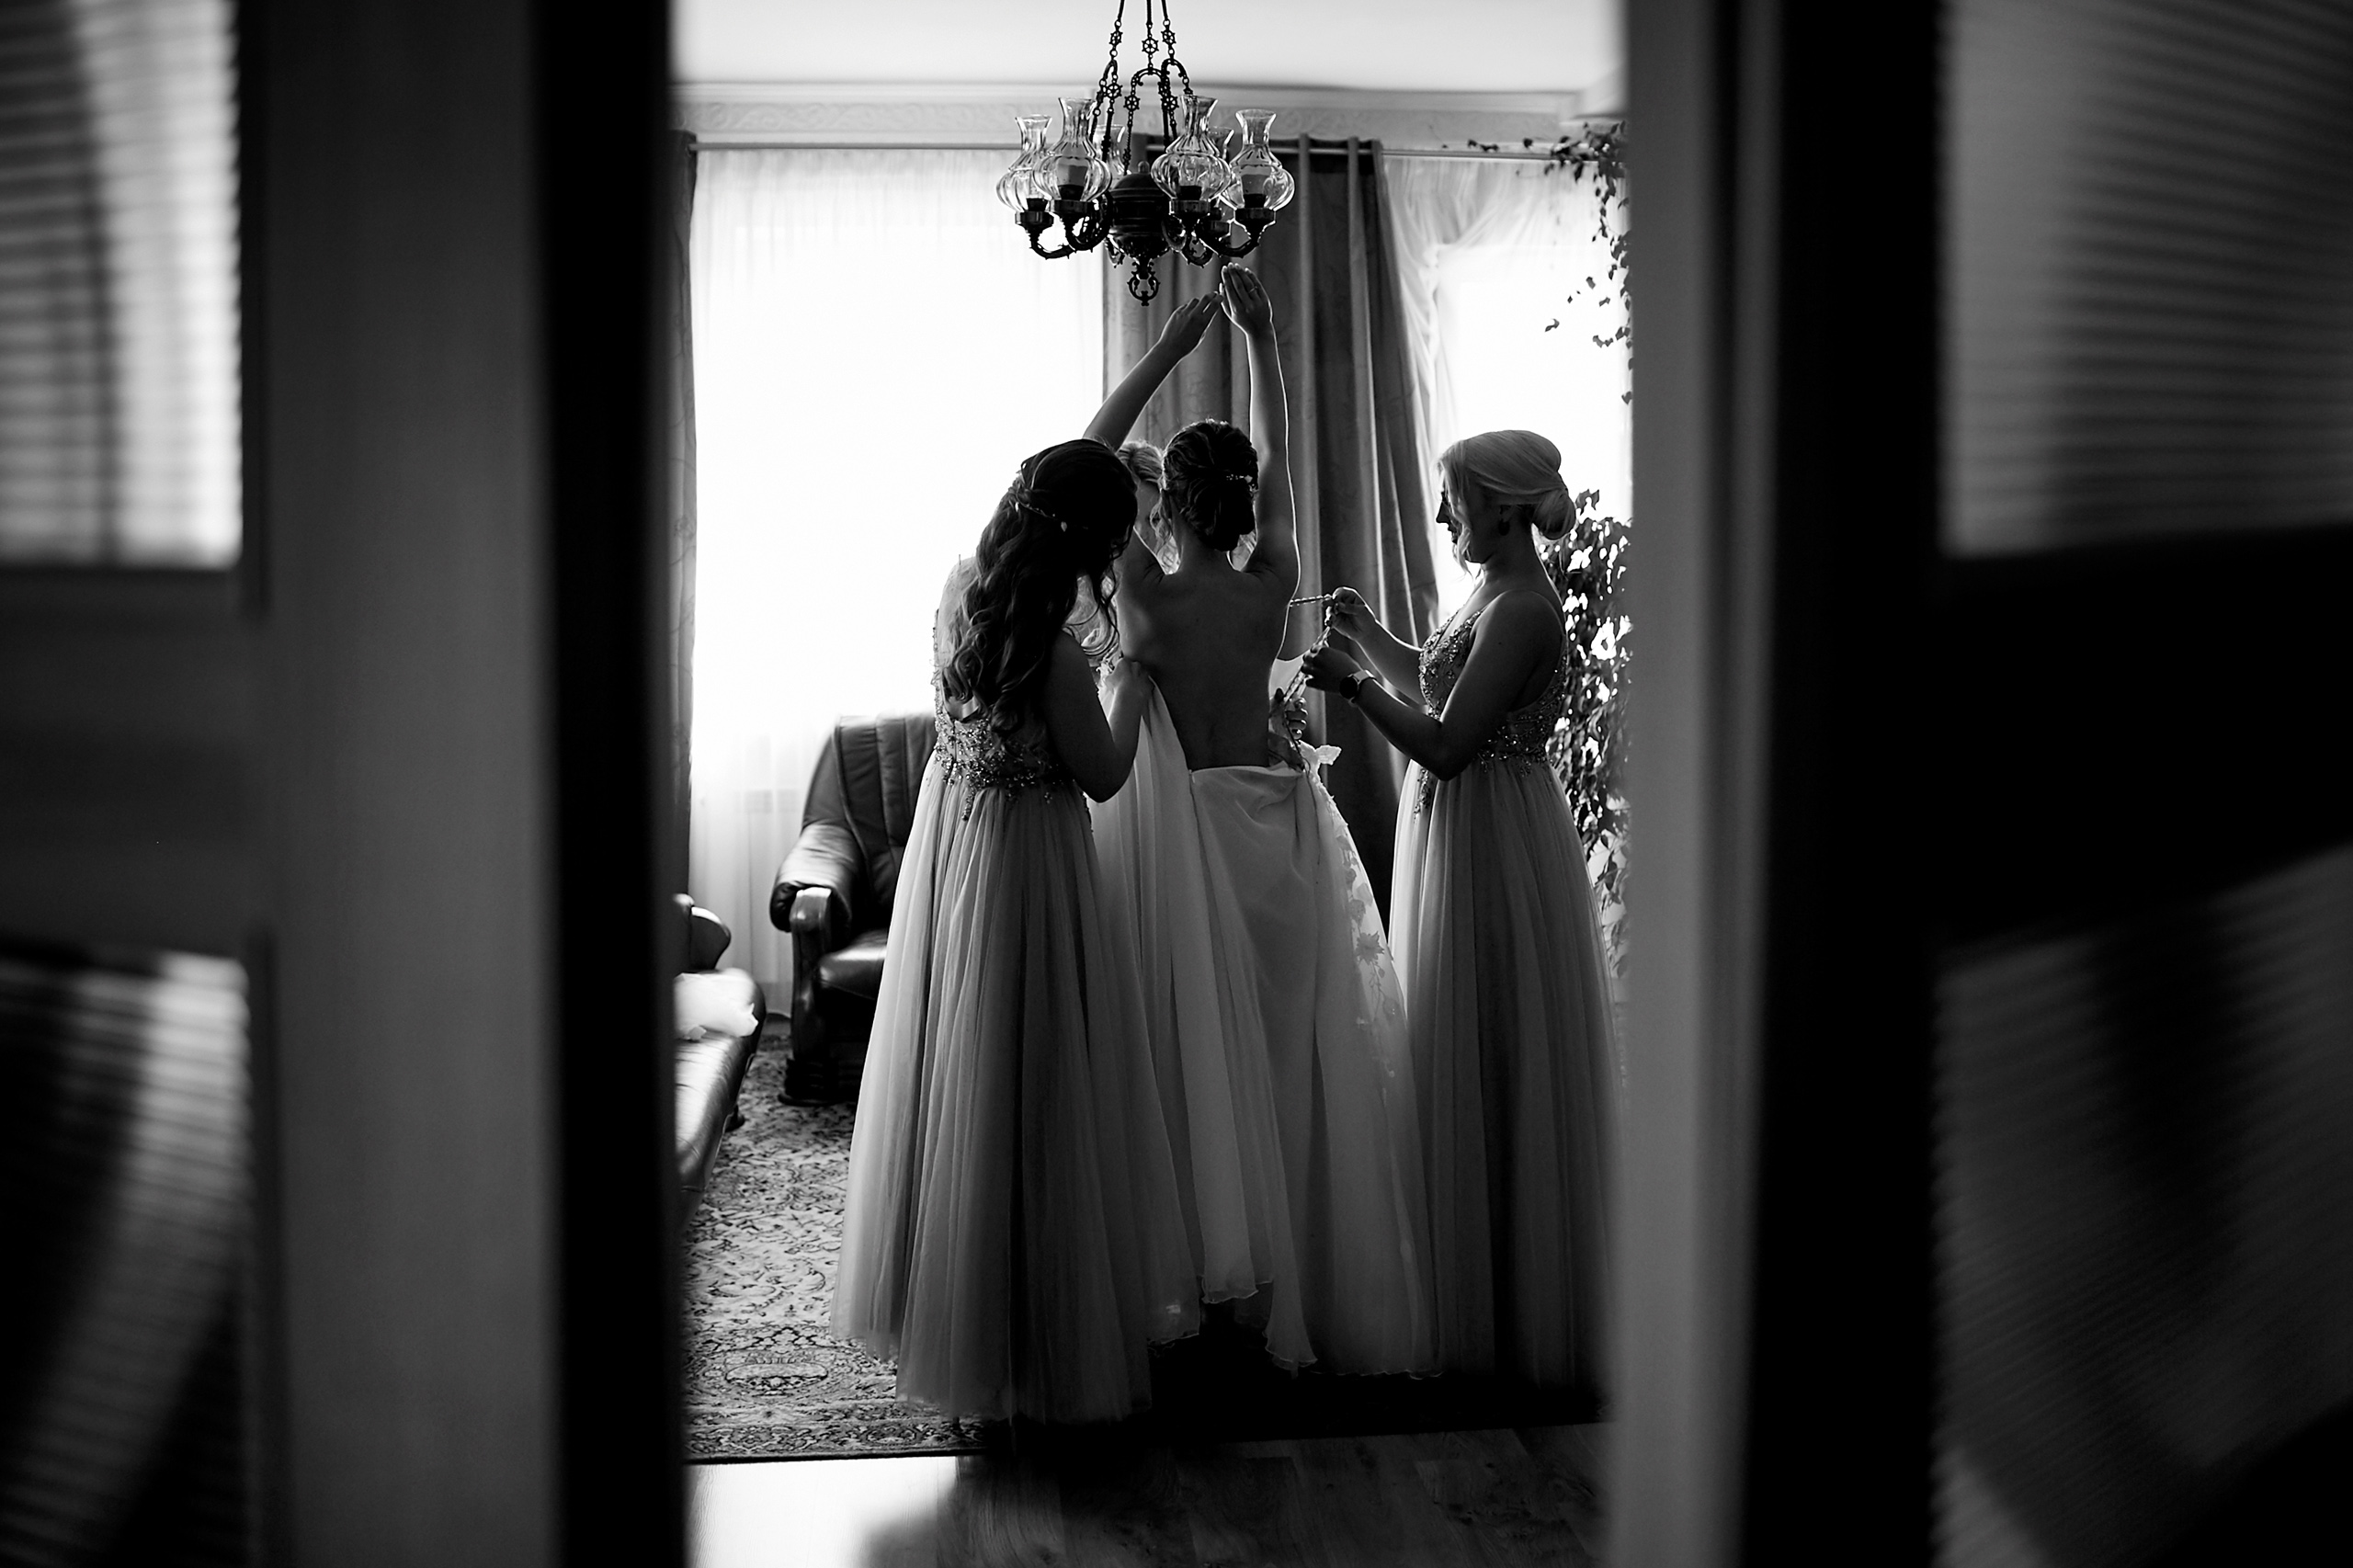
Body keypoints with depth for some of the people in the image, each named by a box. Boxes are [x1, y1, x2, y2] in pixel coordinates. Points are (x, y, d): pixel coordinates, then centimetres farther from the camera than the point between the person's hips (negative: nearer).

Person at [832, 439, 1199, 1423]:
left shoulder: (962, 588, -6)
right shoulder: (1056, 658, -27)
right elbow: (1103, 775, -13)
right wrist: (1129, 673, 0)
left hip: (948, 834, 8)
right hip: (1023, 862, -8)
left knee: (954, 1070, 20)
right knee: (1030, 1092, 4)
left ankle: (939, 1294, 36)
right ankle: (1037, 1335, 17)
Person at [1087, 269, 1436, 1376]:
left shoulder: (1146, 593, -13)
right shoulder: (1272, 586, -5)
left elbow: (1091, 454, -4)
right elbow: (1278, 459, 9)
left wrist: (1171, 347, -3)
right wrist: (1260, 340, 13)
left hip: (1182, 821, -3)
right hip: (1274, 824, 3)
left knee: (1203, 1043, 2)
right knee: (1290, 1040, 11)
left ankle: (1223, 1267, 7)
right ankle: (1306, 1270, 20)